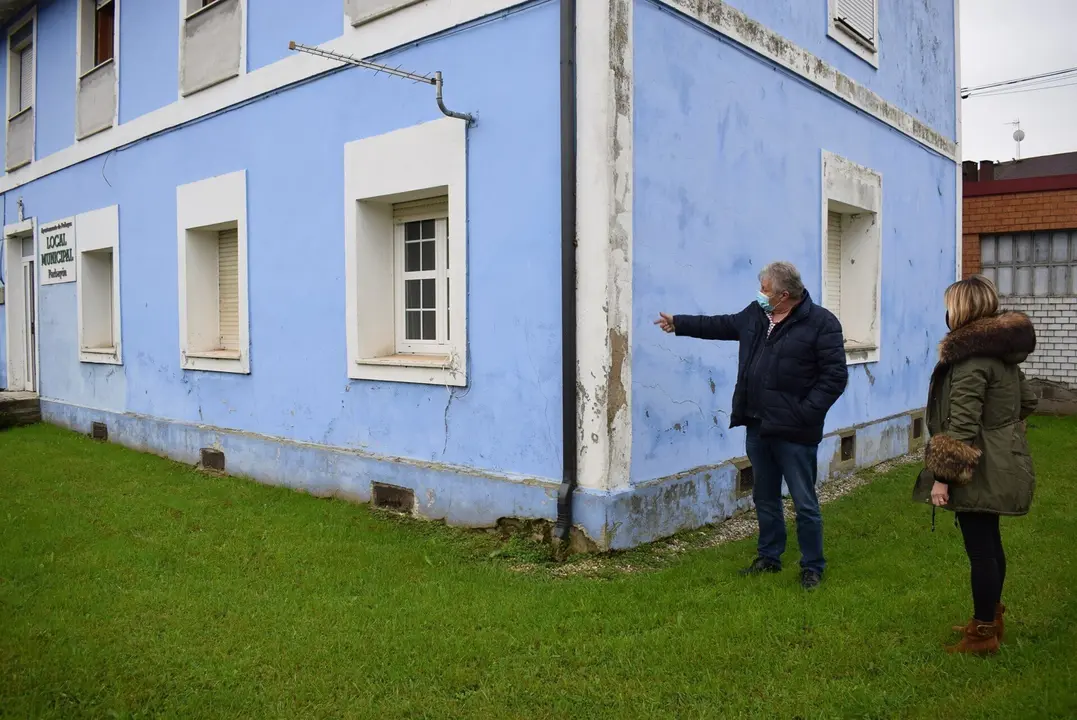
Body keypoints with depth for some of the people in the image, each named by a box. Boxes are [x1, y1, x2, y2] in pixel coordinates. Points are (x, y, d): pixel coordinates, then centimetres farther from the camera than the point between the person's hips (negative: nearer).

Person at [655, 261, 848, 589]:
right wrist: (678, 323, 25)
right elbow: (721, 325, 23)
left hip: (794, 432, -7)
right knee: (765, 498, 18)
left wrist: (807, 413, -18)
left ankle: (812, 567, 20)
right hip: (757, 427, 7)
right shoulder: (755, 314, 7)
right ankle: (769, 557, 34)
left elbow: (835, 375, -13)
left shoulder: (821, 323, -12)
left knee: (805, 503, 4)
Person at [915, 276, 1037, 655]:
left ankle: (982, 633, 14)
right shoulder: (1002, 348, 8)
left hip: (980, 471, -10)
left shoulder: (970, 355, -21)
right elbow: (1027, 400, 21)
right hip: (1001, 464, 10)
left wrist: (942, 476, -21)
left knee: (980, 549, 1)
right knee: (989, 544, 21)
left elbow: (962, 425, -24)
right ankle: (992, 617, 35)